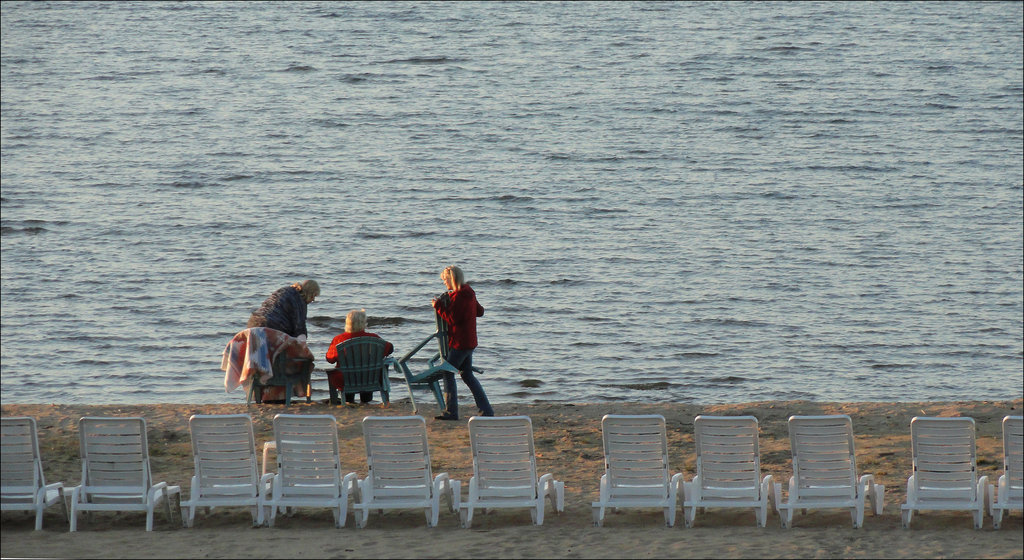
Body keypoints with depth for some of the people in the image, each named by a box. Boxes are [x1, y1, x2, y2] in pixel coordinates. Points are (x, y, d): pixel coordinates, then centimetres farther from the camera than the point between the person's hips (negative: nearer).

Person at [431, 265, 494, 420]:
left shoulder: (458, 296, -18)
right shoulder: (469, 294, 11)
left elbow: (452, 319, -21)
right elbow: (480, 311, 22)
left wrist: (438, 307, -10)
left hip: (460, 342, -10)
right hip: (469, 342, 10)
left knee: (448, 373, -2)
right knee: (467, 374, 14)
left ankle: (451, 412, -4)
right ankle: (486, 410, 11)